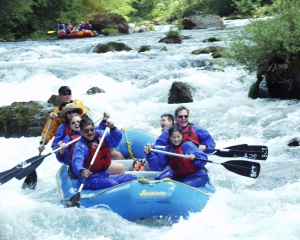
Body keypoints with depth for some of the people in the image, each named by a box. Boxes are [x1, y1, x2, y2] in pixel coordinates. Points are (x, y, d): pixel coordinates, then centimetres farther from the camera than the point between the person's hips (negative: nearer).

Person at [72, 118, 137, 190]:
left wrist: (113, 128, -16)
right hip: (90, 179, -8)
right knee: (113, 184, -35)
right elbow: (77, 162, -30)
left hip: (105, 176, 8)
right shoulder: (80, 146, -12)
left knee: (132, 178, 0)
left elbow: (116, 138, 5)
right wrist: (82, 171, -53)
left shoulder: (101, 135, 8)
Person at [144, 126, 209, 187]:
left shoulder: (188, 145, -15)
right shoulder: (167, 149, 2)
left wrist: (194, 157, -47)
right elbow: (157, 165, 0)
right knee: (159, 179, -10)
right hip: (178, 176, 5)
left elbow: (203, 159, -25)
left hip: (194, 175, -5)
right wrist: (149, 154, -13)